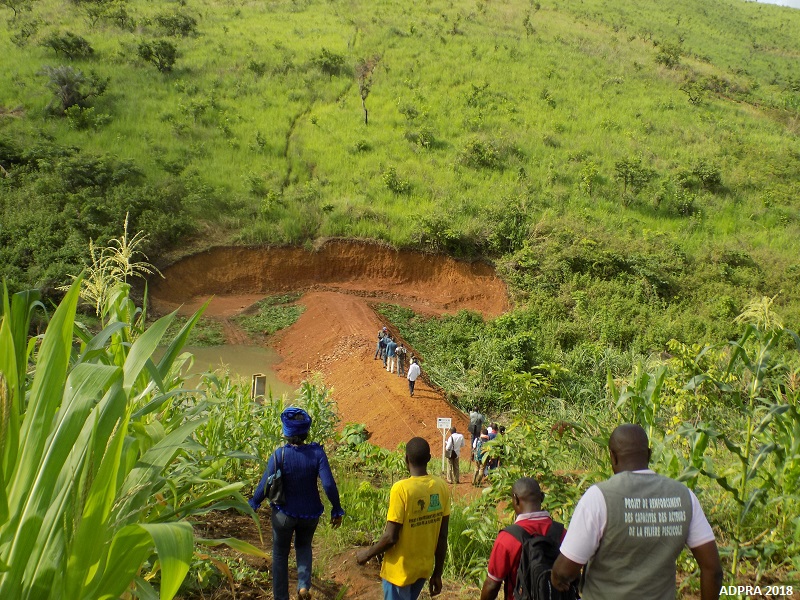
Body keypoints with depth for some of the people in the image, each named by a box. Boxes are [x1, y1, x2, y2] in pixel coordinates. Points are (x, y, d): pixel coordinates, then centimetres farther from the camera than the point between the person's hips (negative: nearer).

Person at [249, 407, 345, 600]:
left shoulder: (279, 455, -21)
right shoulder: (317, 453, -20)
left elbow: (264, 486, -15)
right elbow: (329, 485, -21)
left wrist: (253, 504, 4)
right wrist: (336, 511, -7)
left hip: (284, 513, -1)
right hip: (310, 513, 2)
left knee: (280, 554, 21)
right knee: (304, 546, 29)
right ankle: (304, 584, 10)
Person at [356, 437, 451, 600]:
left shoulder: (401, 489, -22)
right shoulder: (442, 487, -6)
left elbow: (391, 537, -20)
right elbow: (442, 536, 0)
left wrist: (367, 553, -2)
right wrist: (437, 573, 10)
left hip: (400, 570, -5)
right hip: (424, 568, 5)